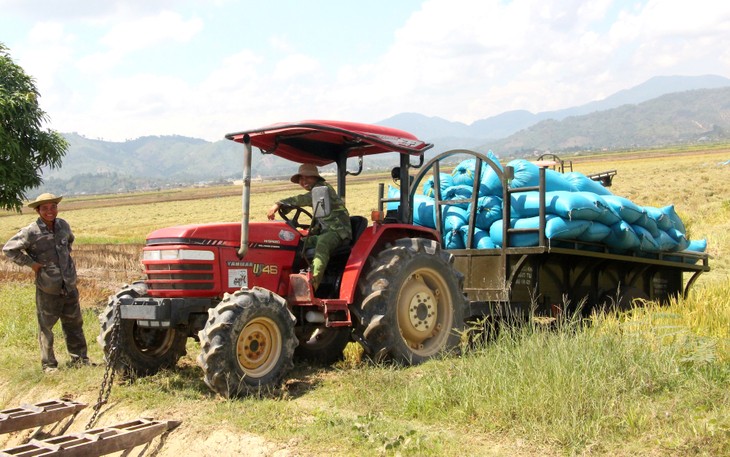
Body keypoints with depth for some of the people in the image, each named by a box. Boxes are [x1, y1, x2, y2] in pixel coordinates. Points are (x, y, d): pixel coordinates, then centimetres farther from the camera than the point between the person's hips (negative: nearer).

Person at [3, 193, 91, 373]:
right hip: (47, 289, -5)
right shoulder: (31, 232, -14)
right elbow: (9, 249, -12)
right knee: (46, 327, 5)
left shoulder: (63, 225, 3)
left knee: (74, 324, 13)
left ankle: (79, 358, 26)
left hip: (69, 285, 5)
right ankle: (48, 364, 16)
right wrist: (31, 263, -12)